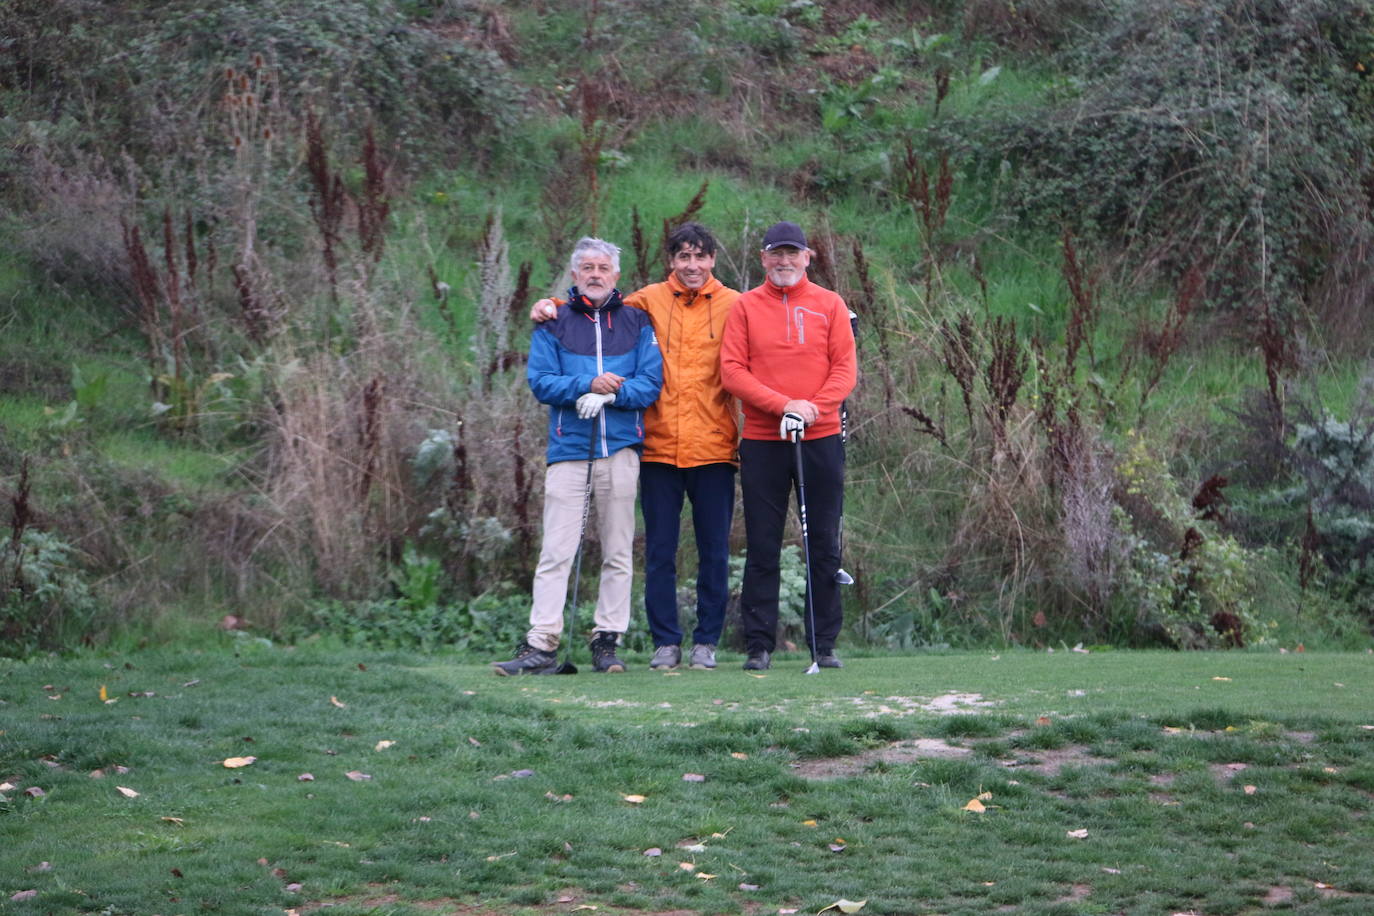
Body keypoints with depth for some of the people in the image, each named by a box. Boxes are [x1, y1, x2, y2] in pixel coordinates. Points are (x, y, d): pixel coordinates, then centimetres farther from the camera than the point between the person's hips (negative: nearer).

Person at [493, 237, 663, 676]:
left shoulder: (636, 323, 10)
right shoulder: (553, 323, 9)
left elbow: (650, 383, 2)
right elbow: (540, 381, -1)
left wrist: (609, 394, -14)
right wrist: (588, 385, -15)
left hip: (620, 447, 1)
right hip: (568, 448, -1)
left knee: (618, 552, 4)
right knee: (555, 552, -7)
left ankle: (607, 640, 10)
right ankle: (541, 645, -10)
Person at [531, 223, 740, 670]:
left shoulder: (733, 306, 4)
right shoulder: (649, 302, 6)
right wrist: (554, 306, -2)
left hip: (713, 449, -1)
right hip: (659, 448, 1)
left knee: (714, 551, 5)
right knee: (659, 552, 4)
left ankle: (707, 642, 14)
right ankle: (666, 642, 12)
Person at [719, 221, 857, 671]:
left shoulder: (829, 305, 8)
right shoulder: (745, 307, 5)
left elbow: (845, 367, 3)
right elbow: (731, 369, -3)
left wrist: (815, 407, -13)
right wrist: (783, 405, -13)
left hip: (821, 438, 1)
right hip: (762, 442, -1)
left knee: (824, 546, 2)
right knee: (762, 548, 0)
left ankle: (824, 644, 7)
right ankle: (759, 645, 5)